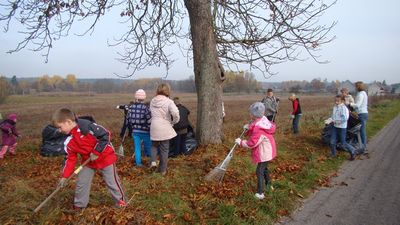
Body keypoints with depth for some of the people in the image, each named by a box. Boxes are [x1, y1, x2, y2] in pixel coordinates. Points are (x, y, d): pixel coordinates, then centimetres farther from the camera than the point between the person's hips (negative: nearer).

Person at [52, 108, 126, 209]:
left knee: (112, 181, 6)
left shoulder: (86, 126, -29)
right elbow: (71, 158, 3)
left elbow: (105, 135, -27)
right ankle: (79, 205, 32)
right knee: (81, 183, 11)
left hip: (105, 157, -7)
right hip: (88, 161, 7)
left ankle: (120, 200, 27)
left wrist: (96, 152, -23)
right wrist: (65, 176, -1)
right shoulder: (69, 141, -3)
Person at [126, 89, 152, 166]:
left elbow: (128, 120, 7)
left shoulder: (131, 107, -2)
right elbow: (149, 121, -16)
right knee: (148, 145, 16)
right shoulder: (145, 108, -17)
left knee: (137, 147, 12)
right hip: (144, 131, -4)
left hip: (135, 131, 5)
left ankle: (138, 162, 16)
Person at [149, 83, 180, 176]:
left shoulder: (152, 101, 4)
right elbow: (175, 113, -25)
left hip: (154, 128, 4)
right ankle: (162, 170, 19)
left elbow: (151, 113, 7)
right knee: (164, 149, 9)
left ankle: (153, 161, 5)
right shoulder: (168, 101, -13)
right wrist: (174, 121, -8)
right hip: (164, 128, -4)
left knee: (154, 145, 26)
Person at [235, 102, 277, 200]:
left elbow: (251, 144, -28)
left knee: (259, 172, -1)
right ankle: (268, 185, 47)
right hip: (266, 152, 10)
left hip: (264, 154, -10)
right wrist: (249, 126, -3)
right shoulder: (263, 120, -5)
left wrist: (240, 142, -15)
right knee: (264, 168, 27)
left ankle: (260, 194, 6)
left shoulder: (258, 129, -32)